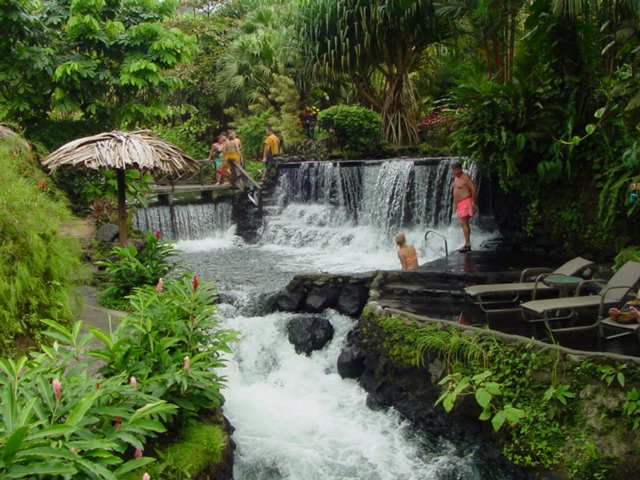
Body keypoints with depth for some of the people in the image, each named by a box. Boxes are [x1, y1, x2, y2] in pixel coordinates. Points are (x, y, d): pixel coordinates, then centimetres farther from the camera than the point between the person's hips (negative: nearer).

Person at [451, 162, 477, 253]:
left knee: (463, 223, -14)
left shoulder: (465, 177, -12)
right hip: (459, 204, 9)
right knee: (465, 224, 10)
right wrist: (455, 203, 19)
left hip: (465, 202, -9)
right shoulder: (455, 178, 15)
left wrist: (473, 202, -19)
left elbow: (473, 189, -16)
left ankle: (467, 244, -15)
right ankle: (468, 245, 14)